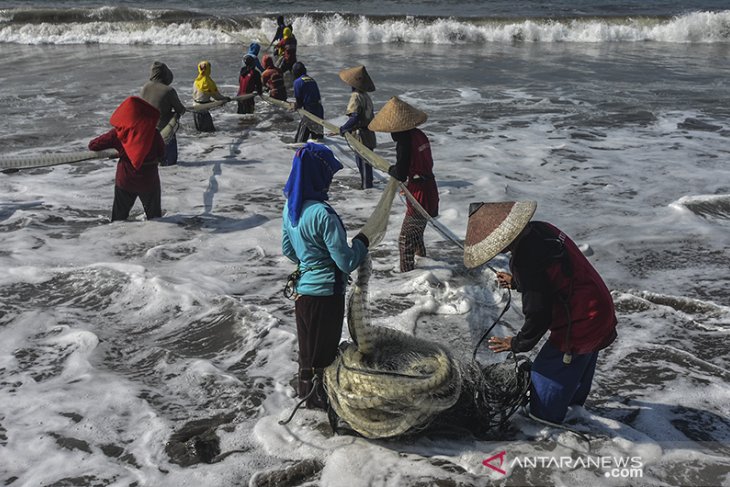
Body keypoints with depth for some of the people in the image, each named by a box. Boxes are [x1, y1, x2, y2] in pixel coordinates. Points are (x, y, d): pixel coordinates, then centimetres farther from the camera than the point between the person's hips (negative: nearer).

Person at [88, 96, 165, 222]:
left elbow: (92, 146, -6)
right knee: (154, 216, 15)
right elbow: (161, 155, -2)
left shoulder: (118, 133, -13)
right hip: (149, 182, -1)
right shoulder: (154, 134, -16)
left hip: (125, 182, 1)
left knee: (119, 216, 16)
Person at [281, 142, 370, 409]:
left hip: (302, 289, 7)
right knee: (323, 350, 13)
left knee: (308, 346, 24)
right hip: (326, 293, -7)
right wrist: (361, 243, -5)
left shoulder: (290, 206, -3)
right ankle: (317, 398, 29)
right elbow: (346, 262, -23)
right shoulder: (323, 214, -28)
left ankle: (307, 391, 42)